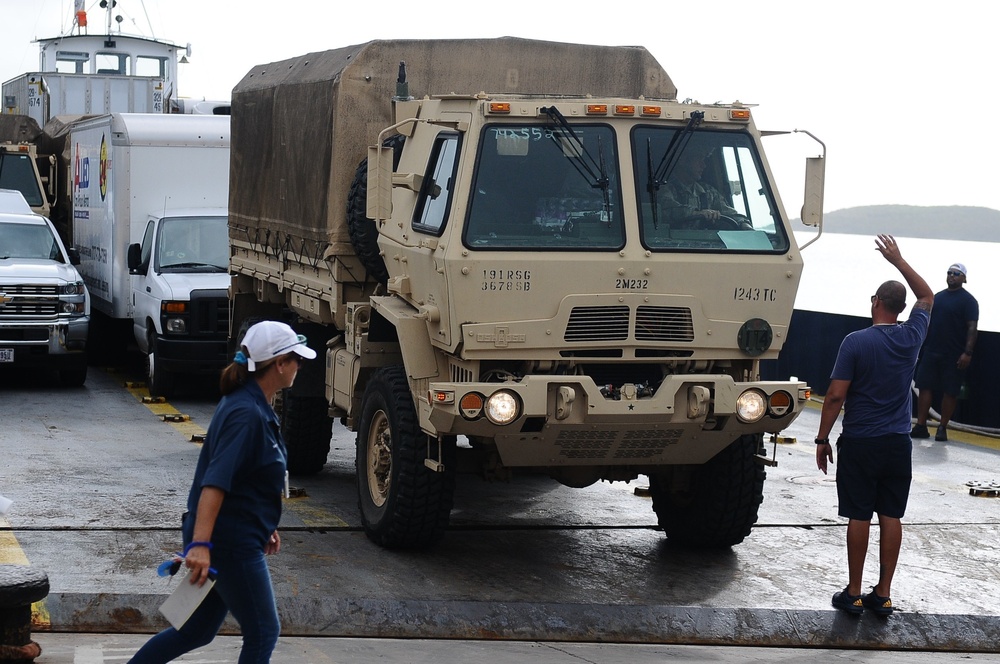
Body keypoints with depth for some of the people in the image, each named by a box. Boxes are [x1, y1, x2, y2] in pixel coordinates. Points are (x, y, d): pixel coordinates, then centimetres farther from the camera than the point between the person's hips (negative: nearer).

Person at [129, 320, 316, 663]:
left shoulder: (252, 405, 11)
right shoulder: (247, 414, -21)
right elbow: (215, 482, -28)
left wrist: (264, 526, 27)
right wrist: (200, 544, -35)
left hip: (236, 538, 10)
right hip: (231, 544, -10)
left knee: (198, 630, 18)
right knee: (262, 634, 2)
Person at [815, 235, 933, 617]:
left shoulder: (855, 342, -12)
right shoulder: (911, 338, 0)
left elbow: (836, 395, -13)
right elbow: (927, 297, 21)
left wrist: (822, 439, -3)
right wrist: (898, 260, 24)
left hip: (860, 442, -4)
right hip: (898, 443, 4)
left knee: (859, 517, 1)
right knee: (891, 517, 8)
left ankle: (853, 594, 7)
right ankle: (883, 595, 11)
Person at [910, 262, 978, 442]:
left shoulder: (968, 300, -4)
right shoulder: (938, 297, 14)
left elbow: (972, 328, -11)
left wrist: (967, 353, -19)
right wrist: (922, 345, 14)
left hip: (954, 356, -5)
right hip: (931, 351, 5)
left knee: (949, 391, 1)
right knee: (924, 387, 1)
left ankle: (942, 428, 10)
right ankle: (921, 426, 3)